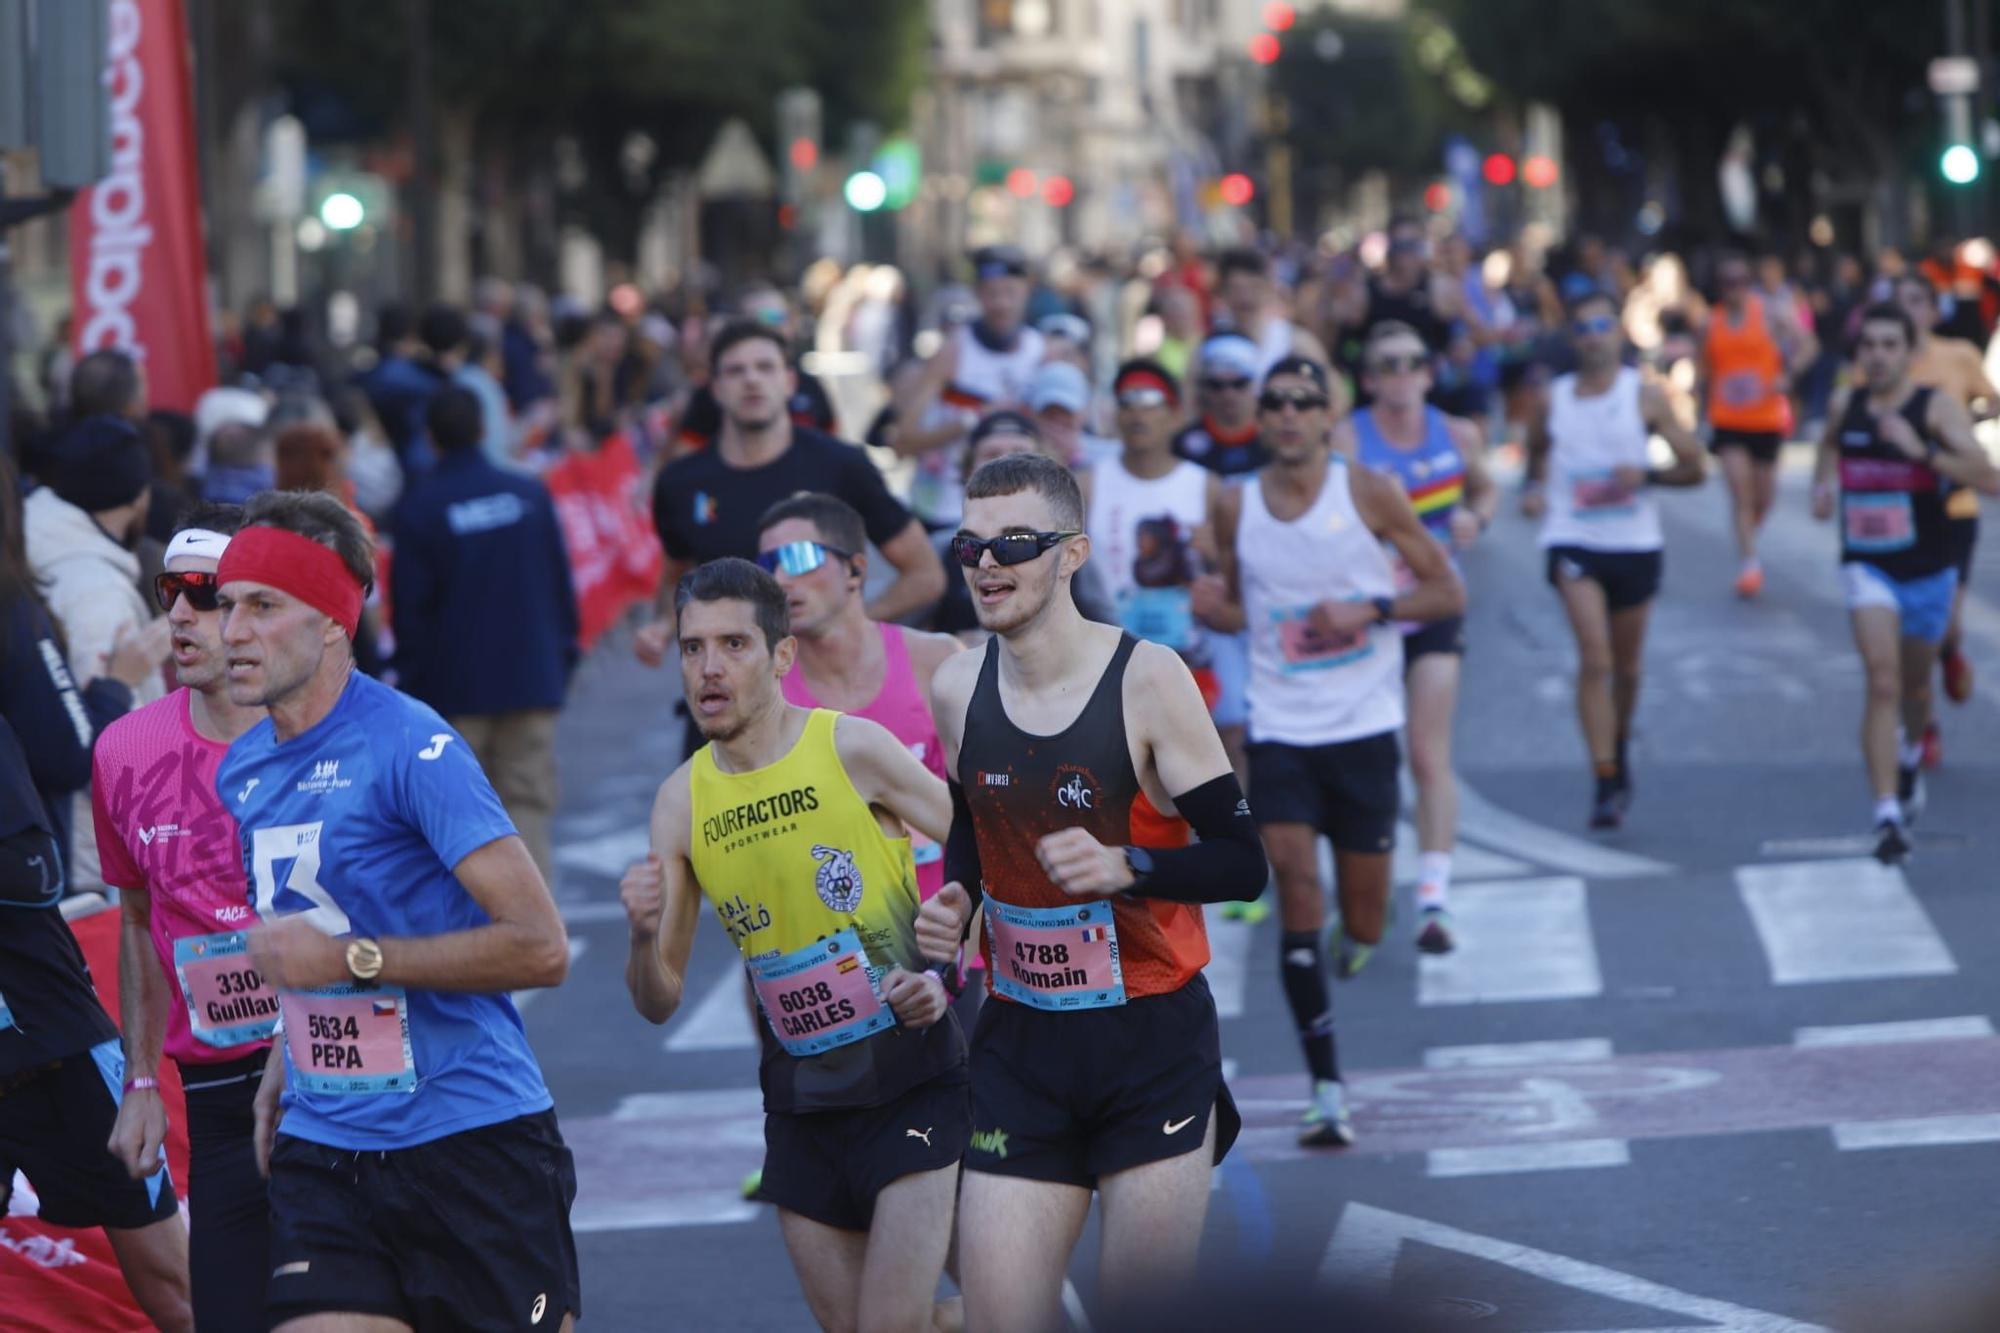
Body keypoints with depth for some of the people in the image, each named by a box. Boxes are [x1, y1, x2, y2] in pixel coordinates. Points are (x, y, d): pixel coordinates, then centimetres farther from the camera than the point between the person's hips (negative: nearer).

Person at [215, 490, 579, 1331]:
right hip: (322, 1156, 6)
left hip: (474, 1148, -6)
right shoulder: (243, 772, 11)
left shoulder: (414, 748, -12)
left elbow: (541, 947, -18)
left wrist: (350, 958, -19)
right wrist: (283, 1067, 15)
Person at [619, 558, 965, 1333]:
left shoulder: (853, 751, -10)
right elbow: (660, 1003, 4)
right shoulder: (683, 802, 1)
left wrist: (947, 975, -15)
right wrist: (644, 936, -16)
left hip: (913, 1083, -4)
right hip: (801, 1108, 4)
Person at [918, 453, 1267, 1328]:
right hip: (1021, 1042, 4)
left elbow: (1243, 862, -11)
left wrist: (1128, 867, -27)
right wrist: (955, 899, 2)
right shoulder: (956, 689, 3)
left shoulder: (1146, 679, -12)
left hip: (1154, 1041, -4)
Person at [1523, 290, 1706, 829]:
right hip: (1573, 541, -1)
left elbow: (1693, 467, 1)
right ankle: (1607, 783, -17)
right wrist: (1533, 490, 1)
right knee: (1594, 658, -17)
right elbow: (1537, 453, 22)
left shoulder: (1645, 396, -1)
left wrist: (1644, 475, -17)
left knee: (1626, 664, 14)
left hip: (1635, 542, 1)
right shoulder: (1553, 400, 4)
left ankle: (1619, 750, 41)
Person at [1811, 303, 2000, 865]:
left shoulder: (1938, 408, -13)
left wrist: (1922, 450, -34)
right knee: (1882, 680, -18)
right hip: (1867, 565, 0)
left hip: (1928, 569, 0)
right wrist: (1823, 484, 7)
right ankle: (1888, 815, -24)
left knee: (1914, 683, 19)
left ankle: (1911, 755, 54)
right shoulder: (1846, 408, -1)